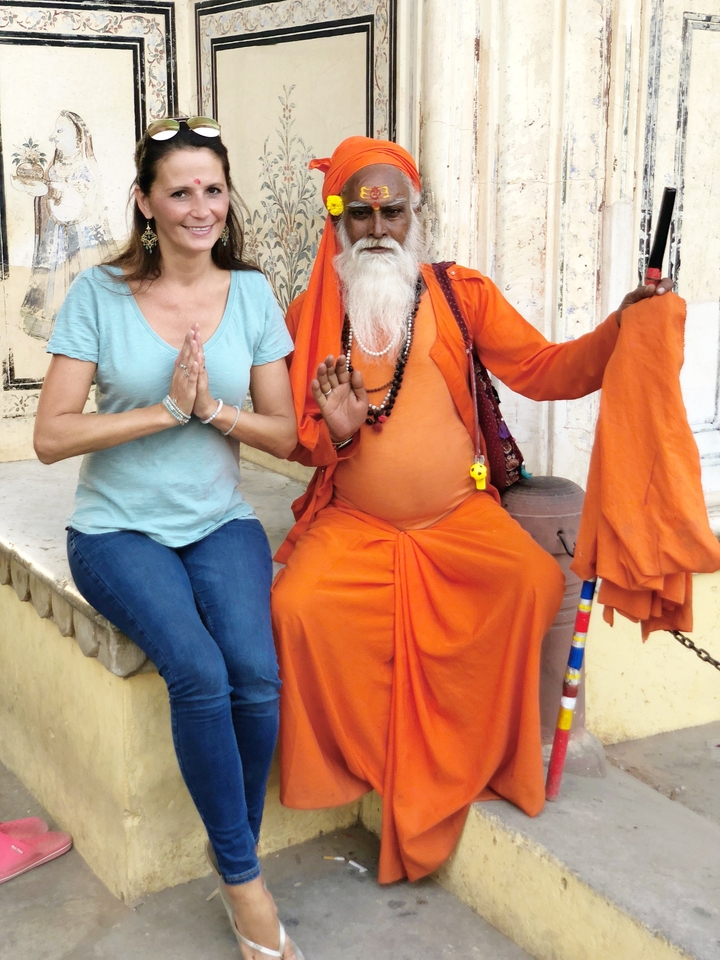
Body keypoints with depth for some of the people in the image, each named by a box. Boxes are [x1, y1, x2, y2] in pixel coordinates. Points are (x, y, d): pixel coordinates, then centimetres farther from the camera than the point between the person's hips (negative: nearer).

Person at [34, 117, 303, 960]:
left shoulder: (250, 294, 4)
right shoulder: (99, 293, -4)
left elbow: (284, 434, 5)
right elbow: (50, 436, -9)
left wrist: (213, 408, -13)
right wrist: (164, 410, -16)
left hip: (220, 521, 3)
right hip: (118, 528, -2)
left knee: (258, 675, -23)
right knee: (199, 672, -27)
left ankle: (235, 865, 3)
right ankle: (245, 881, -5)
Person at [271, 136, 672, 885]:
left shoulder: (464, 296, 4)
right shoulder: (308, 316, 4)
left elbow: (544, 371, -3)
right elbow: (296, 441, 6)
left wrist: (619, 328, -17)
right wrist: (334, 434, -16)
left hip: (459, 518, 0)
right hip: (354, 524, 0)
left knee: (535, 583, -26)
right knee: (298, 605, -27)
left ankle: (485, 762, -5)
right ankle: (350, 765, -1)